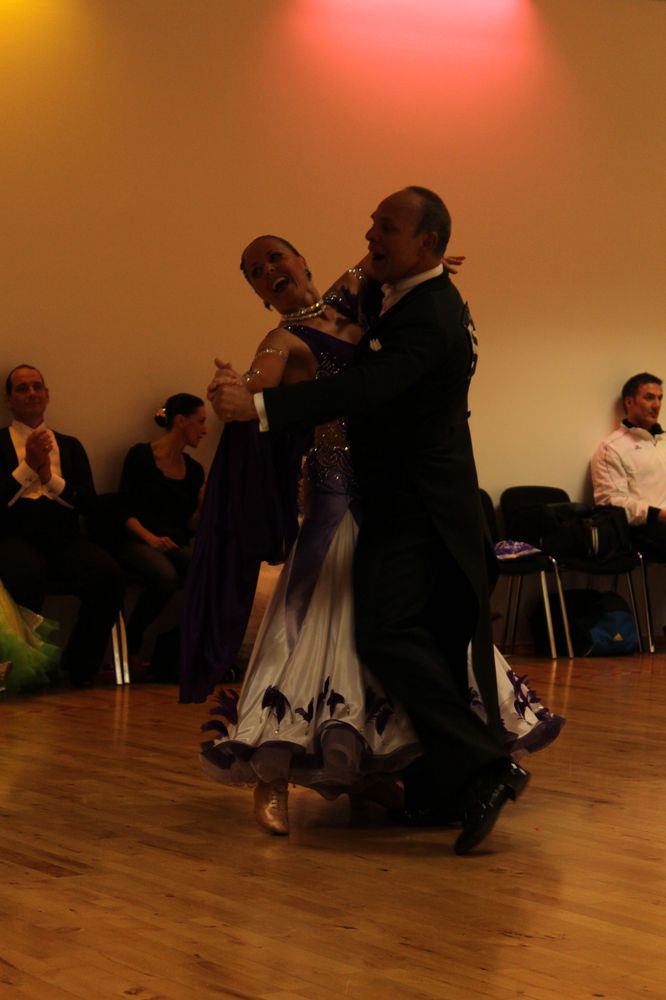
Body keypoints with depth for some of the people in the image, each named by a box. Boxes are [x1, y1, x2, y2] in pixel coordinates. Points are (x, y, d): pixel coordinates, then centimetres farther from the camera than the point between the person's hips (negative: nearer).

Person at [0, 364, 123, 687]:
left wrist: (50, 477, -4)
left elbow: (88, 502, 10)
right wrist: (28, 467, -8)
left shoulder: (70, 446, 23)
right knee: (27, 573, -40)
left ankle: (79, 667, -12)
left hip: (63, 540, 4)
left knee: (109, 573, -29)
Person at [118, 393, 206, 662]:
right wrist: (150, 538, -19)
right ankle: (130, 642, -13)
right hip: (137, 542, -5)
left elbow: (188, 524, 15)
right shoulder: (141, 456, 2)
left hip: (177, 546, 5)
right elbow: (126, 511, -4)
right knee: (166, 576, -38)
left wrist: (204, 503, -3)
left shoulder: (194, 469, 18)